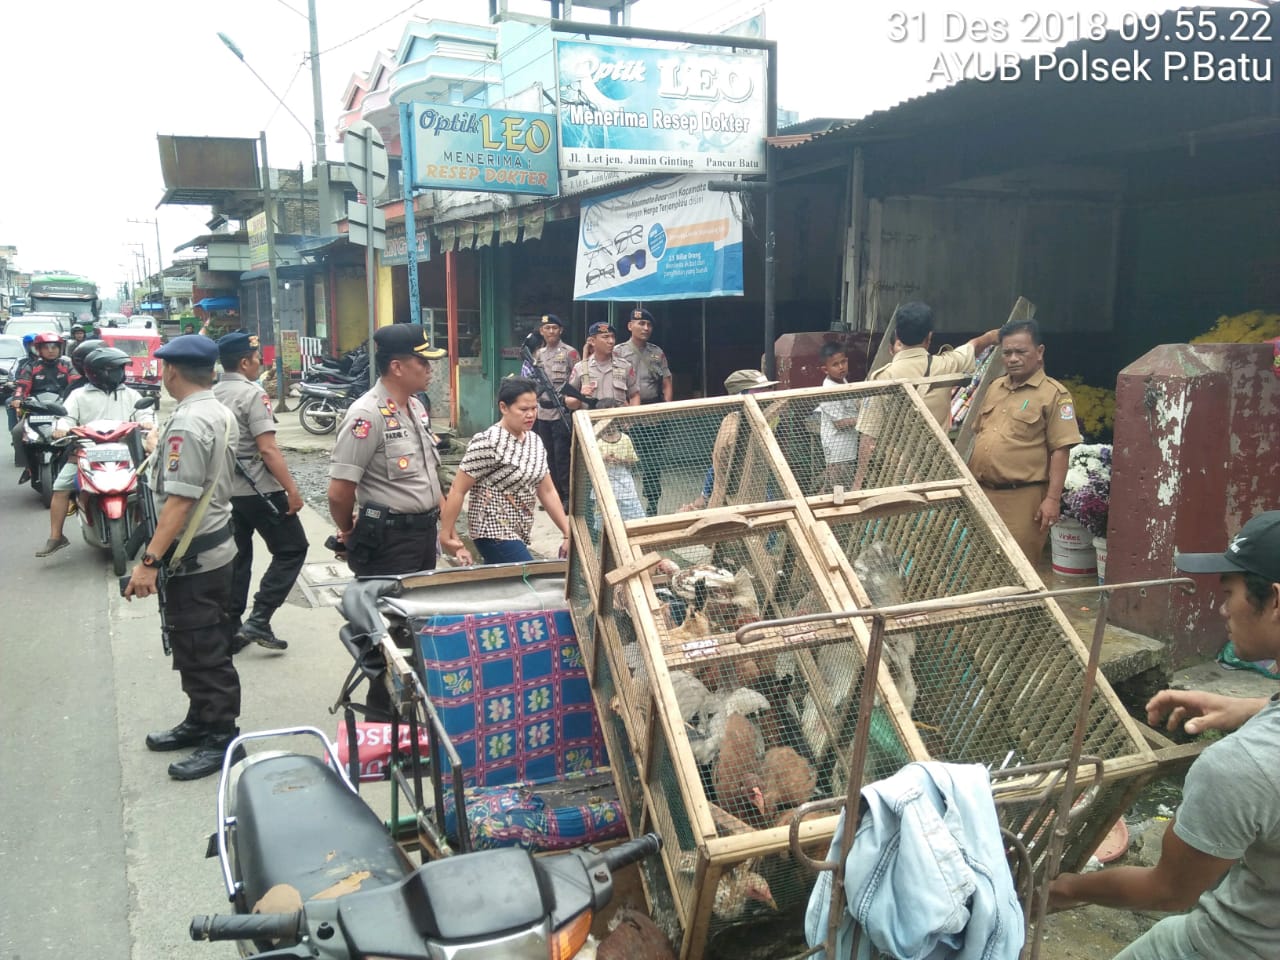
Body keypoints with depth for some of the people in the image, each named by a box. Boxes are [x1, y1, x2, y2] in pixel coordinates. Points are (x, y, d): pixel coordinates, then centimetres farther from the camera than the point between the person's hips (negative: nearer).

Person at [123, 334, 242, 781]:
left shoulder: (187, 424, -21)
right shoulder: (221, 415, 9)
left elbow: (180, 501, -25)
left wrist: (149, 560, -25)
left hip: (193, 556, -10)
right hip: (216, 545, 10)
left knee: (202, 650, -1)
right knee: (202, 646, 20)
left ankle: (222, 738, 8)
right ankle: (201, 722, 32)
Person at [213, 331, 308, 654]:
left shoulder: (211, 396, 8)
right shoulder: (252, 394, -15)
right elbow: (267, 449, -21)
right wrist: (292, 489, -18)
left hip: (224, 489, 8)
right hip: (257, 489, -8)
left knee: (236, 557, 15)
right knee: (292, 549, 4)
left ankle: (231, 631, 18)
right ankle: (258, 621, -4)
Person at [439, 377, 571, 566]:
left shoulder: (534, 441, 6)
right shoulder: (487, 444, -18)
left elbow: (547, 492, 10)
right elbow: (457, 490, -15)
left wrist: (568, 533, 3)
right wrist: (446, 535, -13)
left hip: (519, 534, 8)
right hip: (495, 534, -8)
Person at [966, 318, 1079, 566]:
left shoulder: (1053, 394, -7)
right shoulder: (995, 387, 14)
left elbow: (1060, 450, -11)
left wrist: (1053, 499, -16)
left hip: (1021, 498, -6)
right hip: (981, 491, 6)